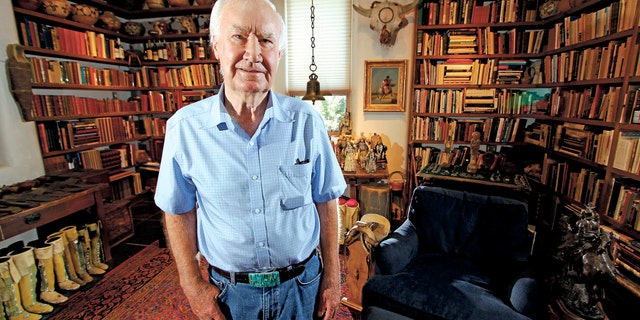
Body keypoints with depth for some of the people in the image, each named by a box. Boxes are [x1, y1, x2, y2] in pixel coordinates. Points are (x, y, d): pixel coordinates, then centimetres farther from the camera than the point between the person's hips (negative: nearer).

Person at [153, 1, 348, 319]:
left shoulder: (306, 120, -13)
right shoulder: (184, 127, -12)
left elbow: (325, 199, -5)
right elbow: (179, 211, 0)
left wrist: (332, 275, -1)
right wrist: (192, 284, -1)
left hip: (303, 284, 0)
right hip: (230, 291, 1)